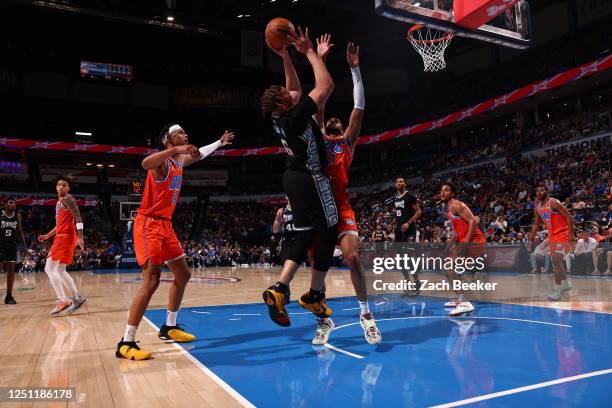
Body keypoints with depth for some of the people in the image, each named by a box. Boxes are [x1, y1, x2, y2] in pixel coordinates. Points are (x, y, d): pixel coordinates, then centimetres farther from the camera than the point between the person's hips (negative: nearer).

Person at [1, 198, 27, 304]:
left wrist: (24, 245, 7)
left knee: (11, 269, 2)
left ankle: (9, 296, 9)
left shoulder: (17, 216, 4)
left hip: (12, 245, 3)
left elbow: (20, 231, 11)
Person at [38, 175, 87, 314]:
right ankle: (77, 298, 15)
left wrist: (80, 237, -24)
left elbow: (78, 218, -16)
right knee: (60, 271, 11)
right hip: (61, 236, 10)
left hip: (66, 236, -10)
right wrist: (47, 236, 29)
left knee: (50, 269, -10)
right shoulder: (59, 202, 22)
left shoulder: (67, 199, -6)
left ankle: (62, 300, -11)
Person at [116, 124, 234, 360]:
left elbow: (199, 154, 37)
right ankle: (126, 343, -11)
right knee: (151, 282, -17)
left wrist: (220, 143, 45)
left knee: (183, 275, 14)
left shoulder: (180, 161, 13)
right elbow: (145, 163, -39)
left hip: (165, 224, 10)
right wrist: (175, 150, -44)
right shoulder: (163, 161, -13)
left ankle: (169, 328, 27)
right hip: (148, 224, -10)